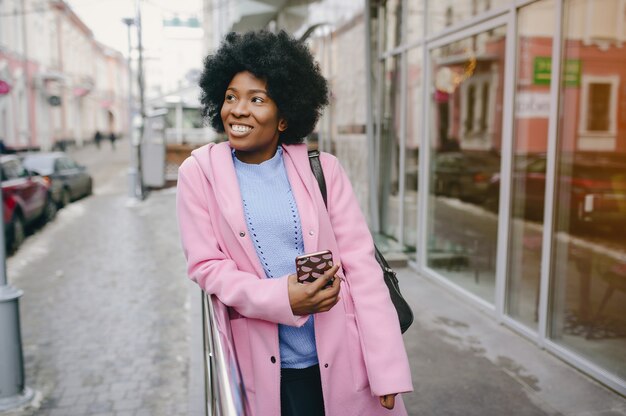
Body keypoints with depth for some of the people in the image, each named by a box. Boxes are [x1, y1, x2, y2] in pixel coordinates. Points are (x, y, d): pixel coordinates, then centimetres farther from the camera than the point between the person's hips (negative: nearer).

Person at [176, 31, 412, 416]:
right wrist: (281, 298, -20)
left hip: (339, 361, 1)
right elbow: (206, 265, -4)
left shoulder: (323, 169, -2)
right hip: (262, 367, 0)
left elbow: (361, 264, -5)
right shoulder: (199, 173, -2)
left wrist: (387, 369, -10)